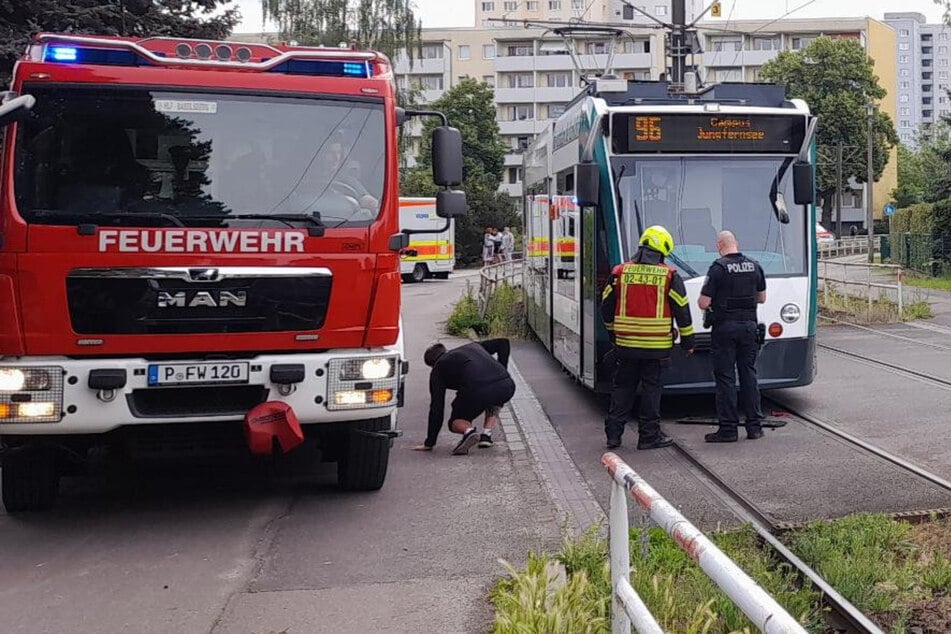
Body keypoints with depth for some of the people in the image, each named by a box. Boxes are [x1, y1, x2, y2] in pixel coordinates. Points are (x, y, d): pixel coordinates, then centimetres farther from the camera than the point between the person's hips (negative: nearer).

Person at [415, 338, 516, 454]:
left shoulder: (438, 368, 23)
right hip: (506, 387, 4)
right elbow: (503, 343, 29)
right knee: (494, 401, 41)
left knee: (455, 423, 24)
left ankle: (468, 431, -10)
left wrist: (429, 443, 23)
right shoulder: (472, 346, 37)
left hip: (476, 391, -4)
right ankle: (486, 435, 18)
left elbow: (436, 407, 19)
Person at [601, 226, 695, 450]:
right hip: (656, 346, -2)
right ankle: (649, 435, 10)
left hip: (625, 344, 2)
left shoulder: (620, 272, 3)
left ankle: (613, 433, 11)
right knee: (651, 387, 6)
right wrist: (688, 340, 10)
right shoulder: (669, 276, -4)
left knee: (623, 387, 11)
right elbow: (682, 310, -1)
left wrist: (614, 332, 25)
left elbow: (607, 307, 9)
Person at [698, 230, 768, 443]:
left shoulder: (718, 268, -12)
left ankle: (728, 429, 1)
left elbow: (703, 303, -13)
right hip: (749, 325, 5)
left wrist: (709, 301, 9)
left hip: (725, 327, -5)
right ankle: (754, 427, 15)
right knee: (749, 375, 12)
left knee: (725, 378, 0)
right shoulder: (755, 266, 6)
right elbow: (762, 298, 17)